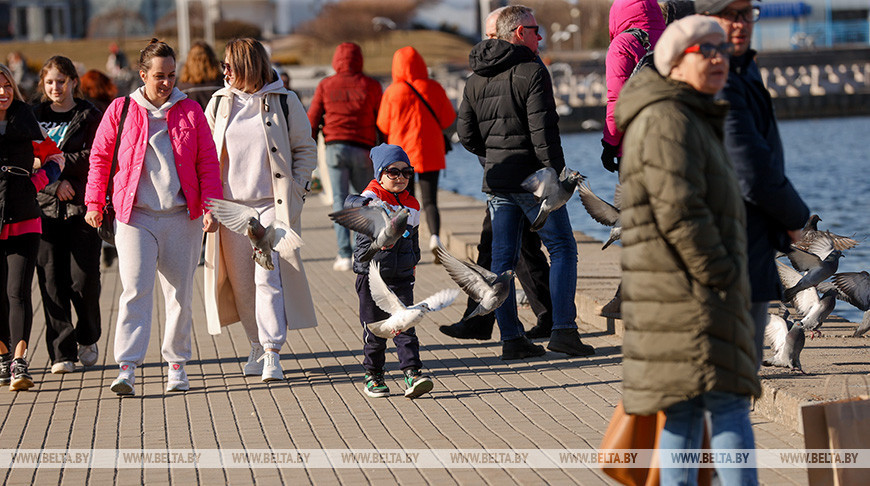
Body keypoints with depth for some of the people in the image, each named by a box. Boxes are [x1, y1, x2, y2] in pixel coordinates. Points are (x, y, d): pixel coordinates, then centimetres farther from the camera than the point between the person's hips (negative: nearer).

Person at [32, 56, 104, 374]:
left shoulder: (90, 117, 7)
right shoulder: (34, 117, 14)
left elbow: (94, 158, -4)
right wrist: (56, 181, -10)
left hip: (82, 205, -2)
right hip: (46, 205, 2)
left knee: (83, 279, -6)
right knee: (52, 280, -5)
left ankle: (88, 339, 19)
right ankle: (62, 352, 0)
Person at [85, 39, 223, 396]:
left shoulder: (190, 111, 7)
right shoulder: (120, 111, 4)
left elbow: (208, 162, 8)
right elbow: (99, 157, 11)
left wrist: (210, 205, -1)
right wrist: (94, 202, 8)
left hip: (182, 217, 2)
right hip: (135, 216, -2)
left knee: (180, 294, 7)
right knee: (135, 290, -13)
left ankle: (176, 365, 19)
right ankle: (127, 369, -16)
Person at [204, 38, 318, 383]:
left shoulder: (284, 102, 1)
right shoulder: (219, 103, 10)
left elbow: (305, 149, 7)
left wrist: (296, 190, -3)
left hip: (273, 204, -3)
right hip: (231, 207, 3)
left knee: (268, 277, -13)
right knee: (242, 282, 5)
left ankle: (272, 354, -12)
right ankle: (258, 346, 20)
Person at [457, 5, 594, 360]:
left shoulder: (475, 80, 11)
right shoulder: (531, 72, -11)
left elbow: (466, 135, 12)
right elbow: (543, 130, -17)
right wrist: (555, 173, -13)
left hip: (496, 181, 6)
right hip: (532, 179, -6)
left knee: (503, 258, 8)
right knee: (562, 249, 1)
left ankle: (510, 337, 6)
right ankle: (562, 330, -7)